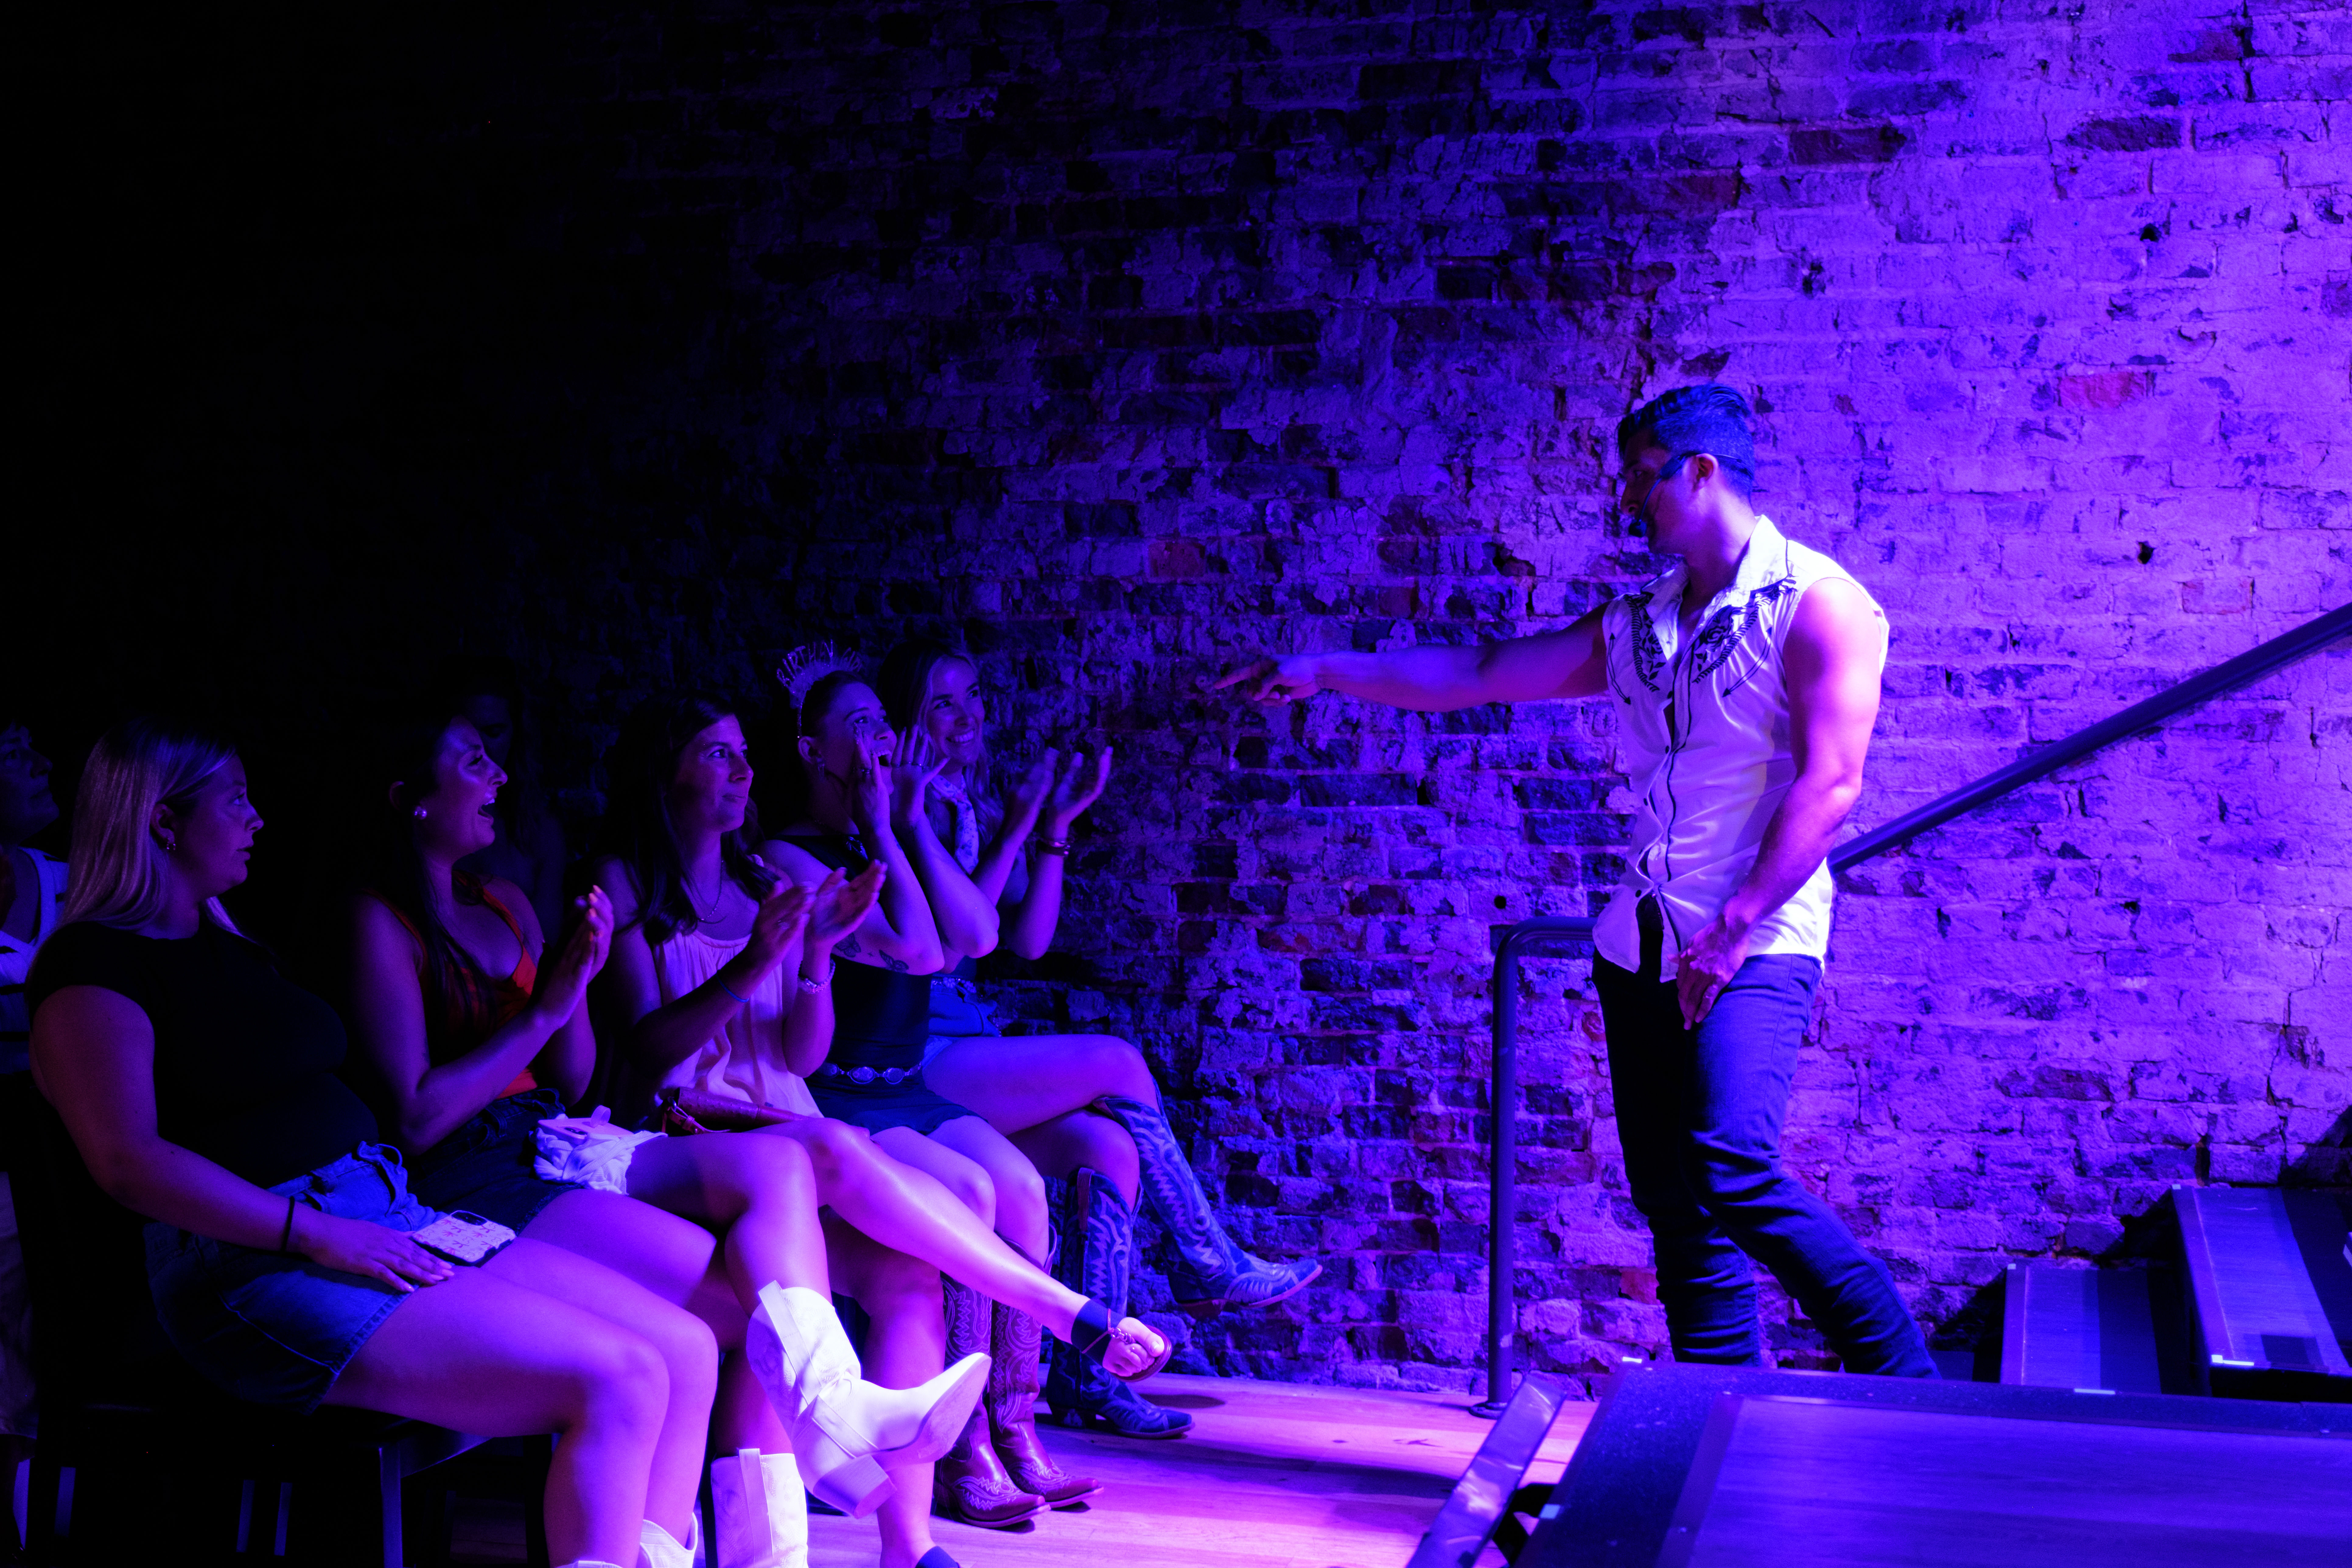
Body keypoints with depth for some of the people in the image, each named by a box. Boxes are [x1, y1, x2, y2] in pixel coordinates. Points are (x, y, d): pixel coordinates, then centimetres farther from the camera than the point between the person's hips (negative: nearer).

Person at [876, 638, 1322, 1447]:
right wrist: (1015, 831, -14)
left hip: (966, 1061, 8)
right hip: (910, 1070, -8)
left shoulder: (975, 807, 16)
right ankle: (1207, 1265, 2)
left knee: (1108, 1147, -12)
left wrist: (1057, 825, 3)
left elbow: (1028, 940, 11)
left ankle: (1084, 1378, -8)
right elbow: (942, 943, -17)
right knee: (1119, 1066, -13)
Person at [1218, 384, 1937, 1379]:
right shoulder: (1639, 623, 16)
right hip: (1643, 945, 8)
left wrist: (1733, 931, -18)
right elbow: (1483, 676, 19)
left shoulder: (1814, 604, -6)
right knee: (1672, 1202, 5)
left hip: (1755, 946, -7)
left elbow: (1829, 785, -13)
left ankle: (1908, 1396, -9)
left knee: (1734, 1173, -24)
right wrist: (1327, 672, 16)